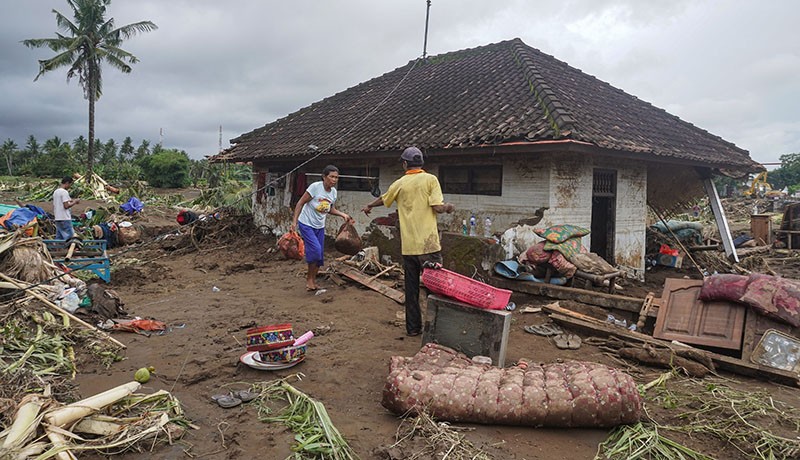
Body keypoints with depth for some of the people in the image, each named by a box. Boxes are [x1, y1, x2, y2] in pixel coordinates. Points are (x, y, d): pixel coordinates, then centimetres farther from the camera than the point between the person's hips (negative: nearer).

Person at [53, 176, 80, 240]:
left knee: (59, 237, 10)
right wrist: (75, 202, -5)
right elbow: (66, 206, -18)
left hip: (57, 218, 9)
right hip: (65, 218, -9)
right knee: (69, 237, -7)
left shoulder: (55, 192, 16)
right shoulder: (64, 192, -12)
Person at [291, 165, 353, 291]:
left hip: (320, 226, 6)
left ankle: (312, 280, 24)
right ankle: (309, 278, 1)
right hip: (306, 224, -6)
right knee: (315, 249, -19)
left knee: (319, 255, 6)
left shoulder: (333, 191, -1)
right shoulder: (315, 187, -20)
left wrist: (343, 215, -2)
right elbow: (300, 203, -15)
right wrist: (294, 221, -20)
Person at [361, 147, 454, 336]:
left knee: (411, 288, 12)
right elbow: (438, 207, -12)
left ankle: (413, 327, 19)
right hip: (428, 244, -4)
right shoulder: (430, 179, -3)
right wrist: (449, 206, 11)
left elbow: (383, 200, 26)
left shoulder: (400, 183, 8)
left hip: (408, 246, 4)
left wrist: (369, 206, 47)